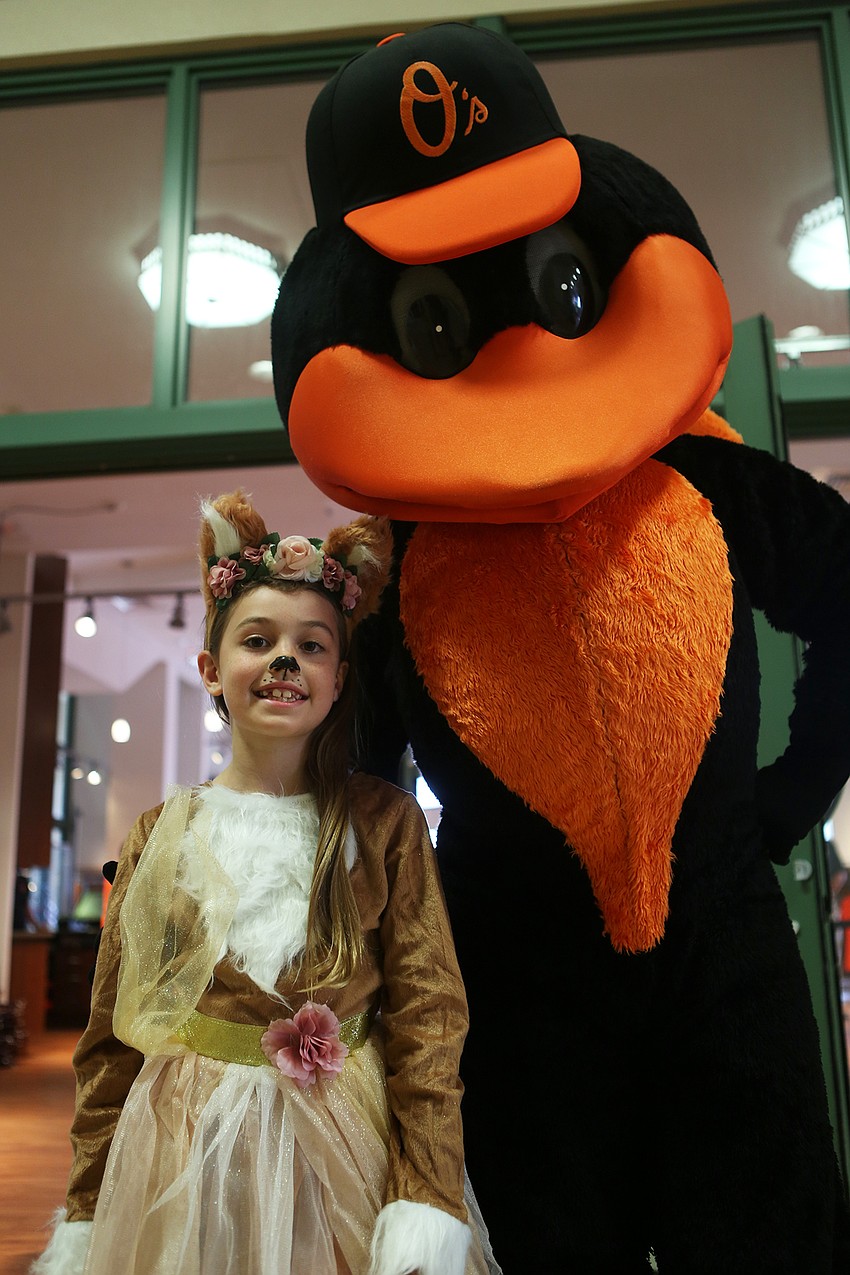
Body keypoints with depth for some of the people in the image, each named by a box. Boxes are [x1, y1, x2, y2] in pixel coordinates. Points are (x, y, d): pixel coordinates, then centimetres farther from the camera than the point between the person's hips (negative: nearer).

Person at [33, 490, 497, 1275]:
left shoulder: (383, 822, -5)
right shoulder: (164, 834, 0)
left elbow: (428, 1014, -7)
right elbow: (110, 1039, 5)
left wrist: (427, 1202, -14)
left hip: (343, 1154, -1)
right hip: (182, 1160, 1)